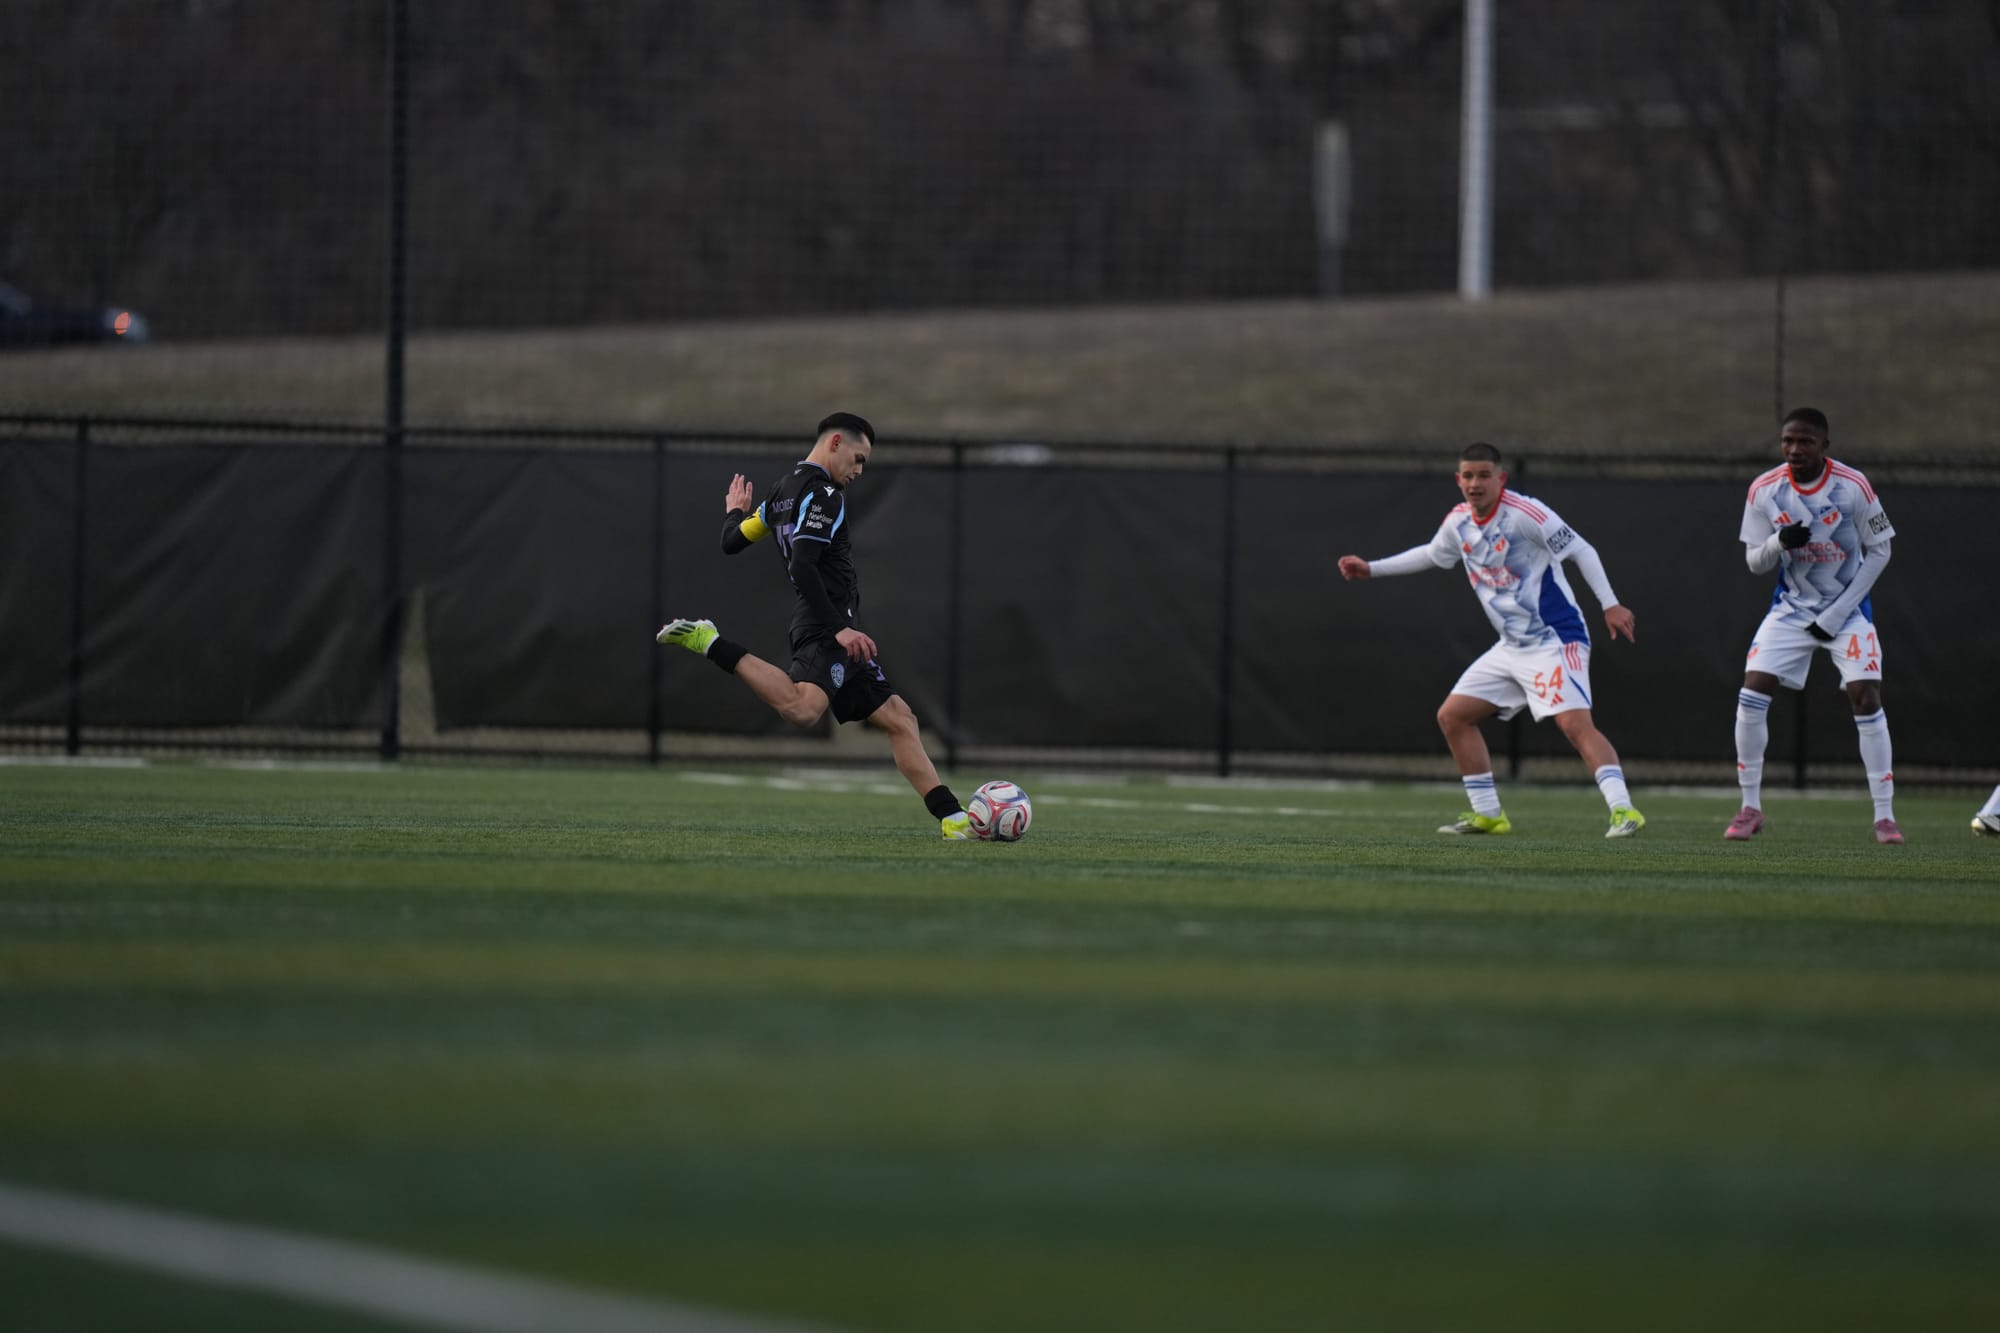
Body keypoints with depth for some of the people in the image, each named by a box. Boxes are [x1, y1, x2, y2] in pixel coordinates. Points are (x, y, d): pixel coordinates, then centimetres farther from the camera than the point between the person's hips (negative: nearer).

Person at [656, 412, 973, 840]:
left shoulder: (783, 492, 20)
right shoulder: (824, 494, -9)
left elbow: (732, 542, 27)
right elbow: (803, 566, -21)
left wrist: (735, 513, 51)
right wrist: (838, 629, -25)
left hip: (831, 634, 11)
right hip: (828, 631, -11)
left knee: (898, 719, 10)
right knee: (801, 707, -36)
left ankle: (953, 818, 7)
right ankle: (709, 643, -21)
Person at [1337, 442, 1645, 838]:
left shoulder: (1524, 512, -17)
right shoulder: (1459, 523, 6)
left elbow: (1580, 550, -14)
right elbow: (1431, 555, 28)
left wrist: (1610, 605, -21)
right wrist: (1372, 568, 28)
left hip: (1554, 639, -9)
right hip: (1512, 648, 9)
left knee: (1574, 721, -26)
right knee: (1452, 716, 9)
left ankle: (1623, 810, -32)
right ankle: (1488, 814, 16)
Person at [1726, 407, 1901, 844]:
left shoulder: (1853, 487, -16)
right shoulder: (1764, 491, -9)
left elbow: (1878, 551, -7)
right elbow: (1755, 562, -1)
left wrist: (1836, 615, -12)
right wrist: (1780, 541, -26)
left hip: (1846, 609, -2)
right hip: (1791, 608, 2)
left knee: (1866, 698, -14)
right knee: (1751, 695, -11)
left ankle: (1885, 816, -5)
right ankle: (1751, 807, 2)